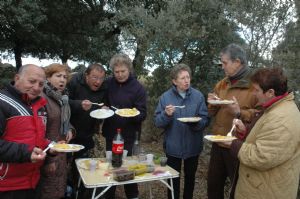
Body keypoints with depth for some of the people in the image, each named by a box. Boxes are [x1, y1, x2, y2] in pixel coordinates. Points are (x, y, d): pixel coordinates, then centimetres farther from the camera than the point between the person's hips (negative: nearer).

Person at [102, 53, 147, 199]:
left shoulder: (138, 88, -10)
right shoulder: (108, 84, 0)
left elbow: (142, 114, -12)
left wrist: (132, 114, -32)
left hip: (128, 135, -3)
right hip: (110, 132, 4)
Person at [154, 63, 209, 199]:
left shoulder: (198, 95, -6)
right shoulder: (165, 96, -7)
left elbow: (205, 120, -8)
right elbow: (157, 122, -9)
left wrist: (196, 122, -29)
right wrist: (166, 115, -28)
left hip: (192, 146, 1)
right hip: (173, 146, -1)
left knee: (190, 177, 22)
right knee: (173, 178, 16)